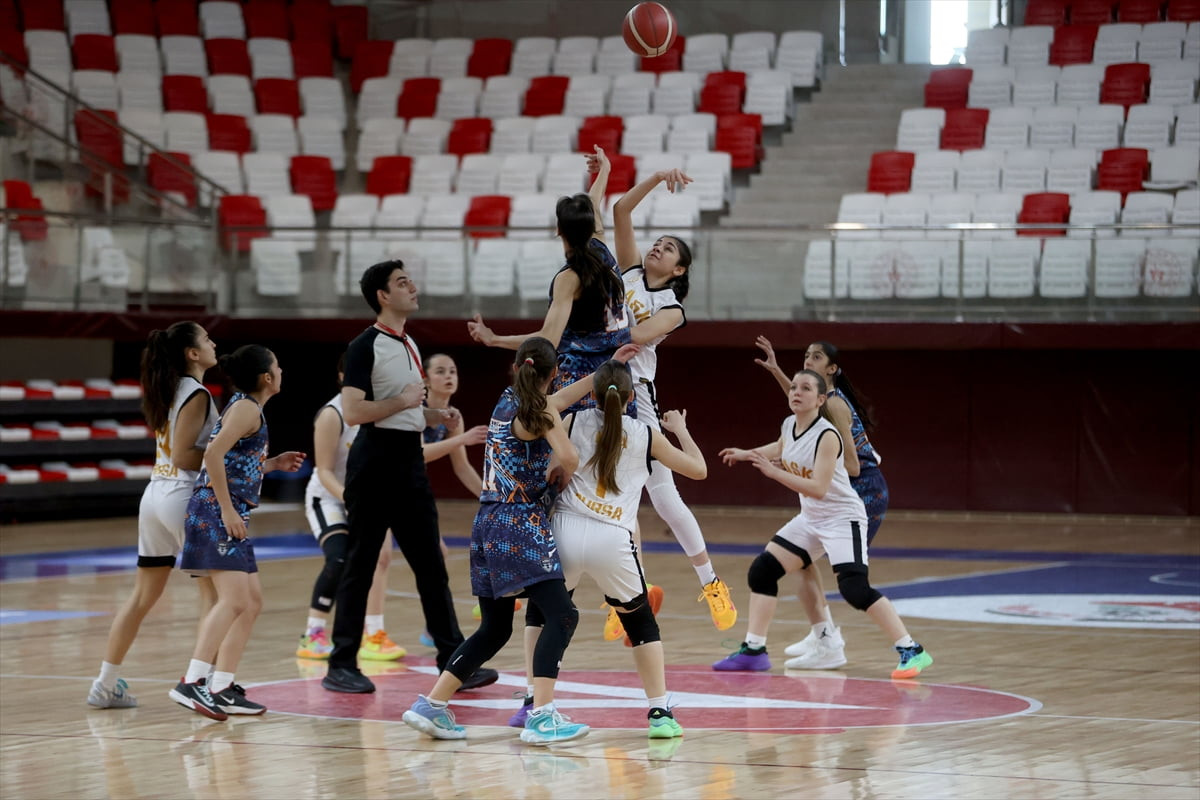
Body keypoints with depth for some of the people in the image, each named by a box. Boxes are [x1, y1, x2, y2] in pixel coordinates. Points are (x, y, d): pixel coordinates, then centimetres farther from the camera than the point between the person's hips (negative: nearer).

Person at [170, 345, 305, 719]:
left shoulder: (248, 408, 19)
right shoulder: (246, 408, -9)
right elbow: (213, 455, -22)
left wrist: (274, 464, 23)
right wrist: (227, 509, -22)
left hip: (230, 516, 11)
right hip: (215, 511, -11)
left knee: (252, 601, 13)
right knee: (233, 600, -19)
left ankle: (222, 689, 13)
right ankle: (192, 683, -28)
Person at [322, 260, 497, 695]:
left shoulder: (409, 344, 17)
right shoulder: (366, 346, -10)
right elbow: (352, 411, -20)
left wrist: (436, 414, 10)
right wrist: (403, 401, -15)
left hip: (410, 461, 8)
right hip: (375, 462, -8)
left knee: (431, 565, 6)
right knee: (360, 565, -2)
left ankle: (453, 662, 8)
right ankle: (341, 665, 4)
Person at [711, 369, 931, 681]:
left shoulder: (827, 436, -23)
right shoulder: (789, 426, 1)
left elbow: (818, 489, -31)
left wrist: (773, 471, -32)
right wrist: (746, 454, 24)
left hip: (842, 517, -8)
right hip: (810, 518, 9)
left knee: (854, 589, -23)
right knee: (762, 570, 5)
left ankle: (911, 652, -18)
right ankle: (753, 651, 14)